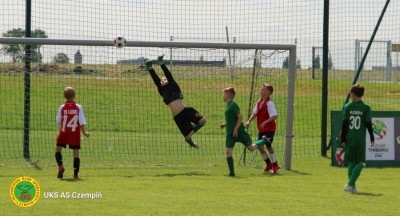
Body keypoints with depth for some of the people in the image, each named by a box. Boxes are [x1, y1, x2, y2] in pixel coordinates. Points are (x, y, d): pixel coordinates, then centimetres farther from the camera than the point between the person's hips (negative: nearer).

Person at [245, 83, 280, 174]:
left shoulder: (269, 103, -18)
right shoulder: (259, 102, 6)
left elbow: (275, 116, -25)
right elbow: (255, 113, 14)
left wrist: (265, 122, -33)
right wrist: (249, 121, 0)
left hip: (269, 128, -8)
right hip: (261, 129, 8)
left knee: (268, 145, -13)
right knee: (260, 147, 7)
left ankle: (275, 165, 2)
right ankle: (269, 164, 26)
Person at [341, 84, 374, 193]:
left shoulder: (347, 107, 0)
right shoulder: (366, 108, -3)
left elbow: (344, 124, 0)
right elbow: (368, 124, -2)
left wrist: (343, 139, 4)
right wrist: (372, 138, 9)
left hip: (349, 139, 2)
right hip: (360, 139, -2)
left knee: (352, 162, 13)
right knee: (360, 163, 2)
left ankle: (352, 186, 13)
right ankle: (350, 184, -12)